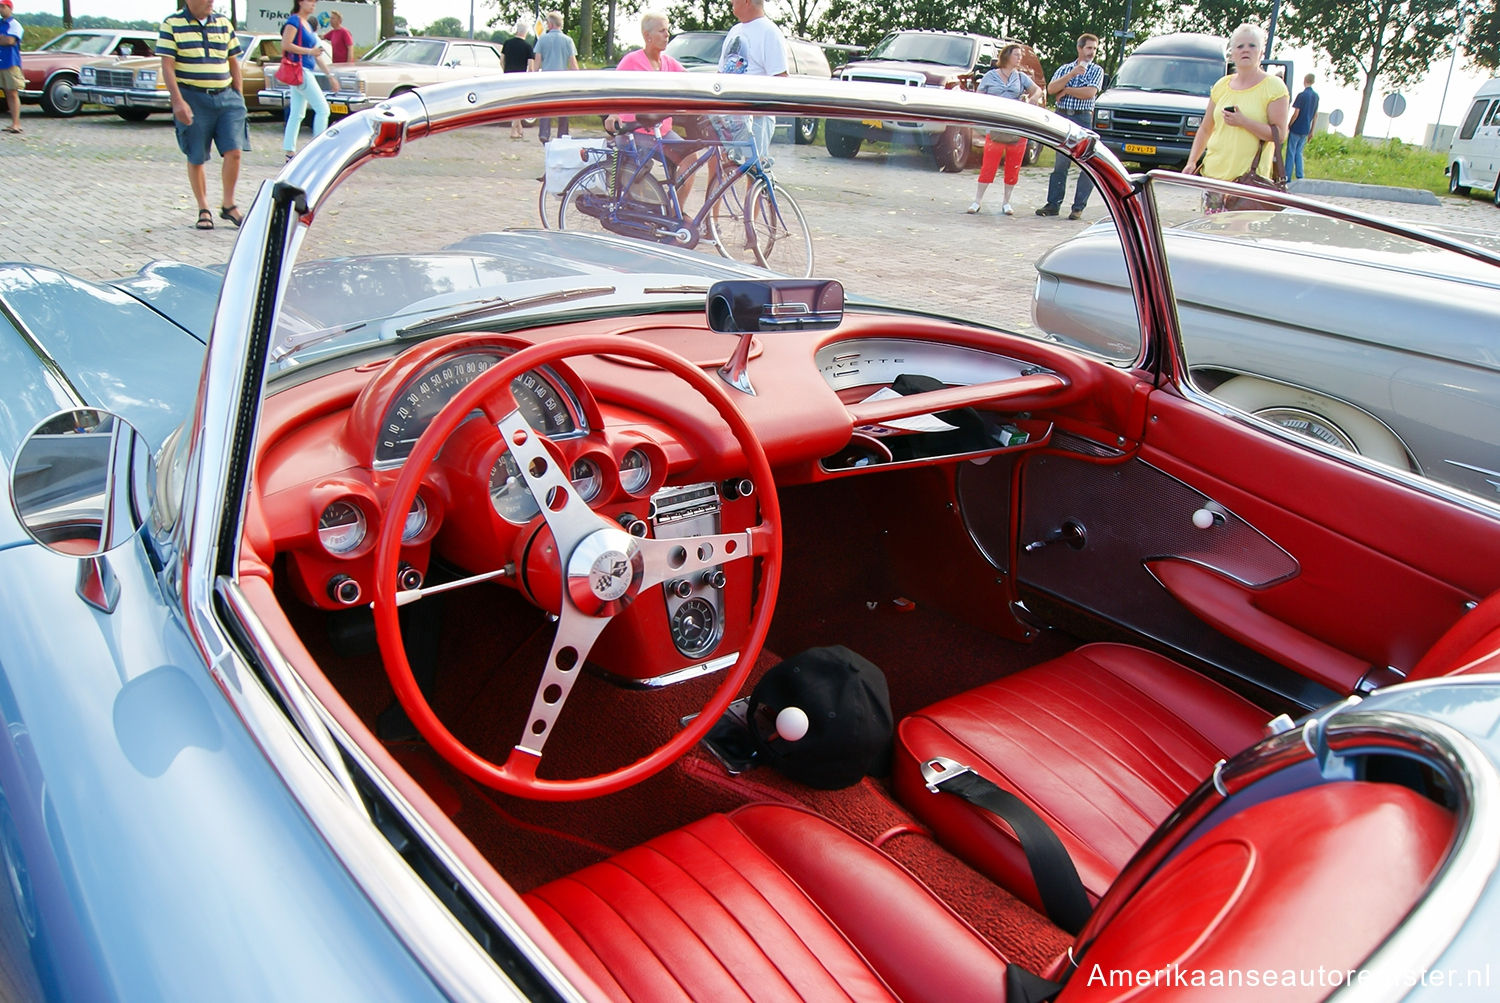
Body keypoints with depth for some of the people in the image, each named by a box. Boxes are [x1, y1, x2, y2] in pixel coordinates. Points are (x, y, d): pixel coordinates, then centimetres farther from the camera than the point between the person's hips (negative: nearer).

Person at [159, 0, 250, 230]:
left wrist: (239, 97, 12)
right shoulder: (172, 24, -2)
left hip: (226, 97, 3)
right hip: (193, 98, -3)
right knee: (196, 159, 4)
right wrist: (178, 101, -16)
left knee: (233, 152, -8)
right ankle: (203, 210, 17)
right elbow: (167, 66, -6)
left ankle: (228, 205, 8)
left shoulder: (223, 23, 10)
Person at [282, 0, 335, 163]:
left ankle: (290, 151, 11)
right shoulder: (294, 20, -8)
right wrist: (309, 51, -17)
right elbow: (285, 45, -18)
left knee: (297, 114, 9)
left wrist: (330, 74, 20)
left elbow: (316, 55, 22)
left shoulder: (307, 24, 18)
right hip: (299, 70, -9)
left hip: (306, 71, 9)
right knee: (322, 109, -10)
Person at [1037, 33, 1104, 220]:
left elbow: (1090, 93, -9)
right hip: (1061, 117, 2)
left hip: (1083, 119, -2)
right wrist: (1072, 74, -12)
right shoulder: (1065, 68, 15)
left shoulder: (1096, 70, 8)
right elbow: (1051, 88, -2)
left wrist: (1066, 90, -3)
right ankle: (1053, 204, 8)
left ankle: (1078, 207, -2)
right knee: (1060, 163, 3)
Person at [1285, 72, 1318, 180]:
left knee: (1291, 153, 0)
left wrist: (1288, 126, -5)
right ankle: (1299, 177, 11)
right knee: (1298, 153, 15)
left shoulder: (1302, 95, -14)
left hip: (1296, 129, -6)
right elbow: (1315, 115, 14)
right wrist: (1312, 130, 20)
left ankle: (1287, 178, 0)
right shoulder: (1316, 96, 8)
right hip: (1306, 130, 6)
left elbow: (1296, 114, -16)